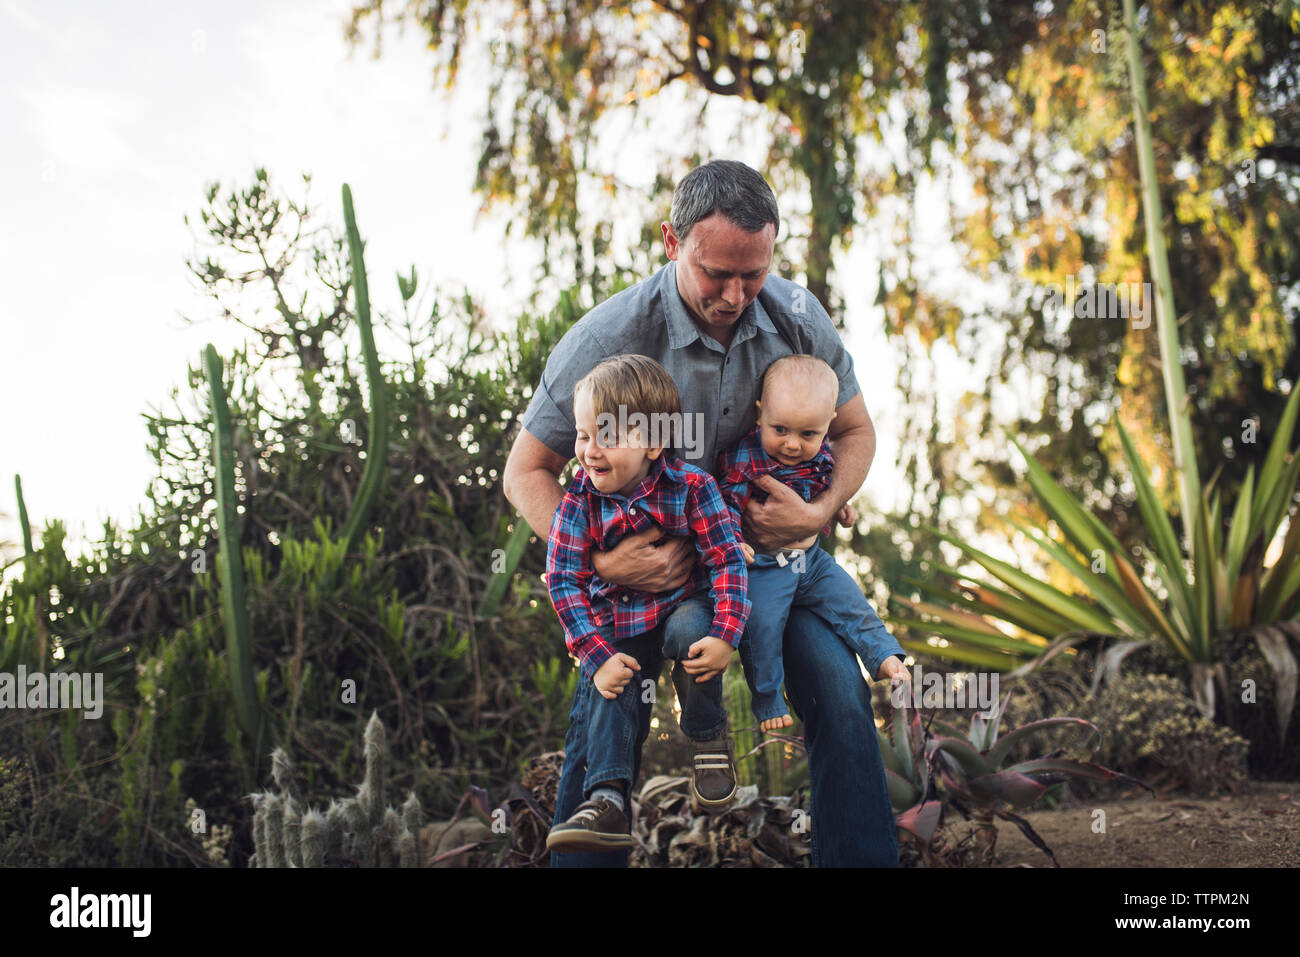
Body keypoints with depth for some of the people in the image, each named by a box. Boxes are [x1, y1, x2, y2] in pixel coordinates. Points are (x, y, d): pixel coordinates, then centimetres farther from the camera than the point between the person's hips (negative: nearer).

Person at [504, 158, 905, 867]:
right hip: (648, 546, -2)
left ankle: (863, 859, 5)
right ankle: (585, 856, 8)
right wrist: (598, 562, -29)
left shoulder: (797, 317, -15)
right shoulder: (608, 338, -24)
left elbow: (855, 431, 1)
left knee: (839, 696, -11)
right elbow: (527, 472, -14)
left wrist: (820, 512, -19)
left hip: (768, 540, 2)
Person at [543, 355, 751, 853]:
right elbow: (564, 580, -9)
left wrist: (725, 635, -27)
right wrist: (598, 657, -19)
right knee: (606, 694, -19)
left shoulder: (691, 486, -15)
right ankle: (607, 800, -15)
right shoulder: (579, 497, -10)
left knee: (691, 627, -33)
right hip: (615, 629, 3)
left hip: (681, 606, -2)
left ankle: (708, 739, -9)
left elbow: (727, 560, -13)